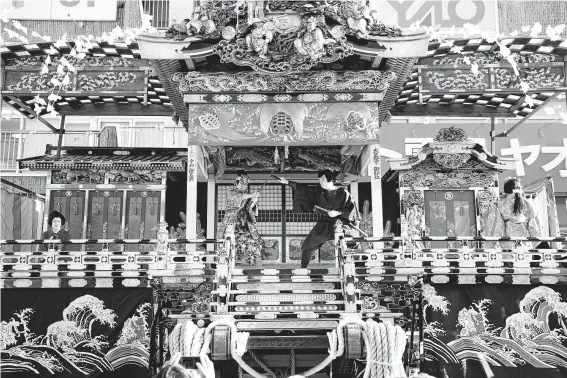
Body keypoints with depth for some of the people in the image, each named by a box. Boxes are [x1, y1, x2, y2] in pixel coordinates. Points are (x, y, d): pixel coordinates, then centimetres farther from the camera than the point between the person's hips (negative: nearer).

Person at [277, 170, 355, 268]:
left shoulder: (342, 192, -5)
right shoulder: (318, 191, 6)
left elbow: (351, 206, -3)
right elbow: (304, 189, 6)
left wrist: (338, 213, -15)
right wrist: (287, 182, 1)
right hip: (323, 225, 4)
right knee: (306, 247, 1)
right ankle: (303, 269, 15)